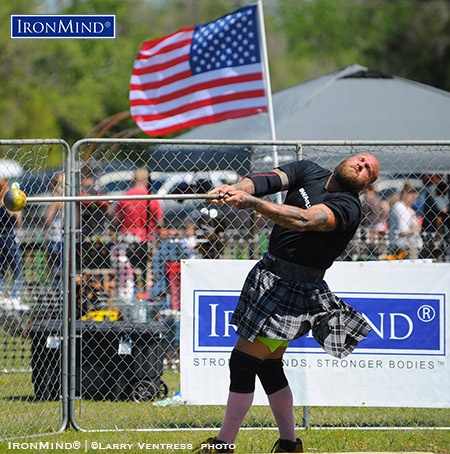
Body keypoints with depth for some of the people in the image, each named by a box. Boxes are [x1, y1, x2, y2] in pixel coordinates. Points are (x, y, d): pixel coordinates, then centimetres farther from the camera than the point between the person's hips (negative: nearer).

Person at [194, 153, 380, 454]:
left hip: (294, 291, -8)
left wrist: (251, 202, -40)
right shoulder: (309, 172, 7)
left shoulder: (348, 207, -15)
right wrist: (235, 189, -31)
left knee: (243, 362, -8)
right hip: (269, 275, 8)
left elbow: (305, 220, -31)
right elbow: (270, 180, -9)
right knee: (269, 366, 15)